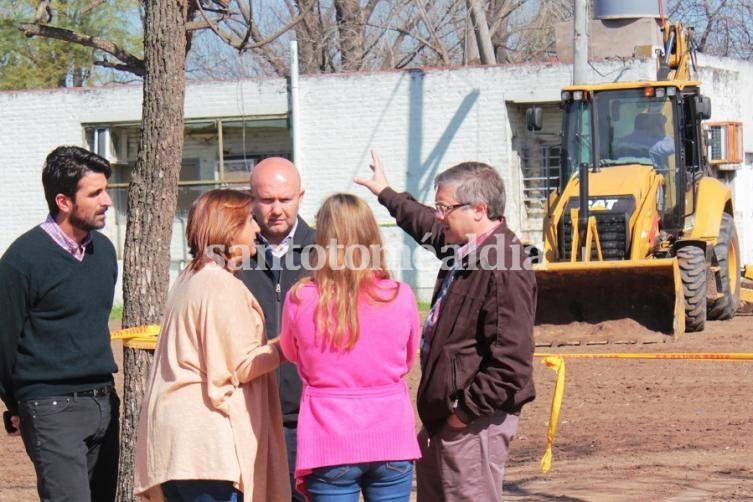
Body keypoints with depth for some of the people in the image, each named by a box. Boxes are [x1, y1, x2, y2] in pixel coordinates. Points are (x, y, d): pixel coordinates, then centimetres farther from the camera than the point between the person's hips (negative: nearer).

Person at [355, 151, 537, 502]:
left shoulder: (504, 270, -22)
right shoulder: (464, 250, 9)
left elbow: (512, 364, -26)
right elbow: (427, 226, 36)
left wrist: (466, 410, -19)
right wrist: (385, 193, 48)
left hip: (473, 423, -11)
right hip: (442, 416, 11)